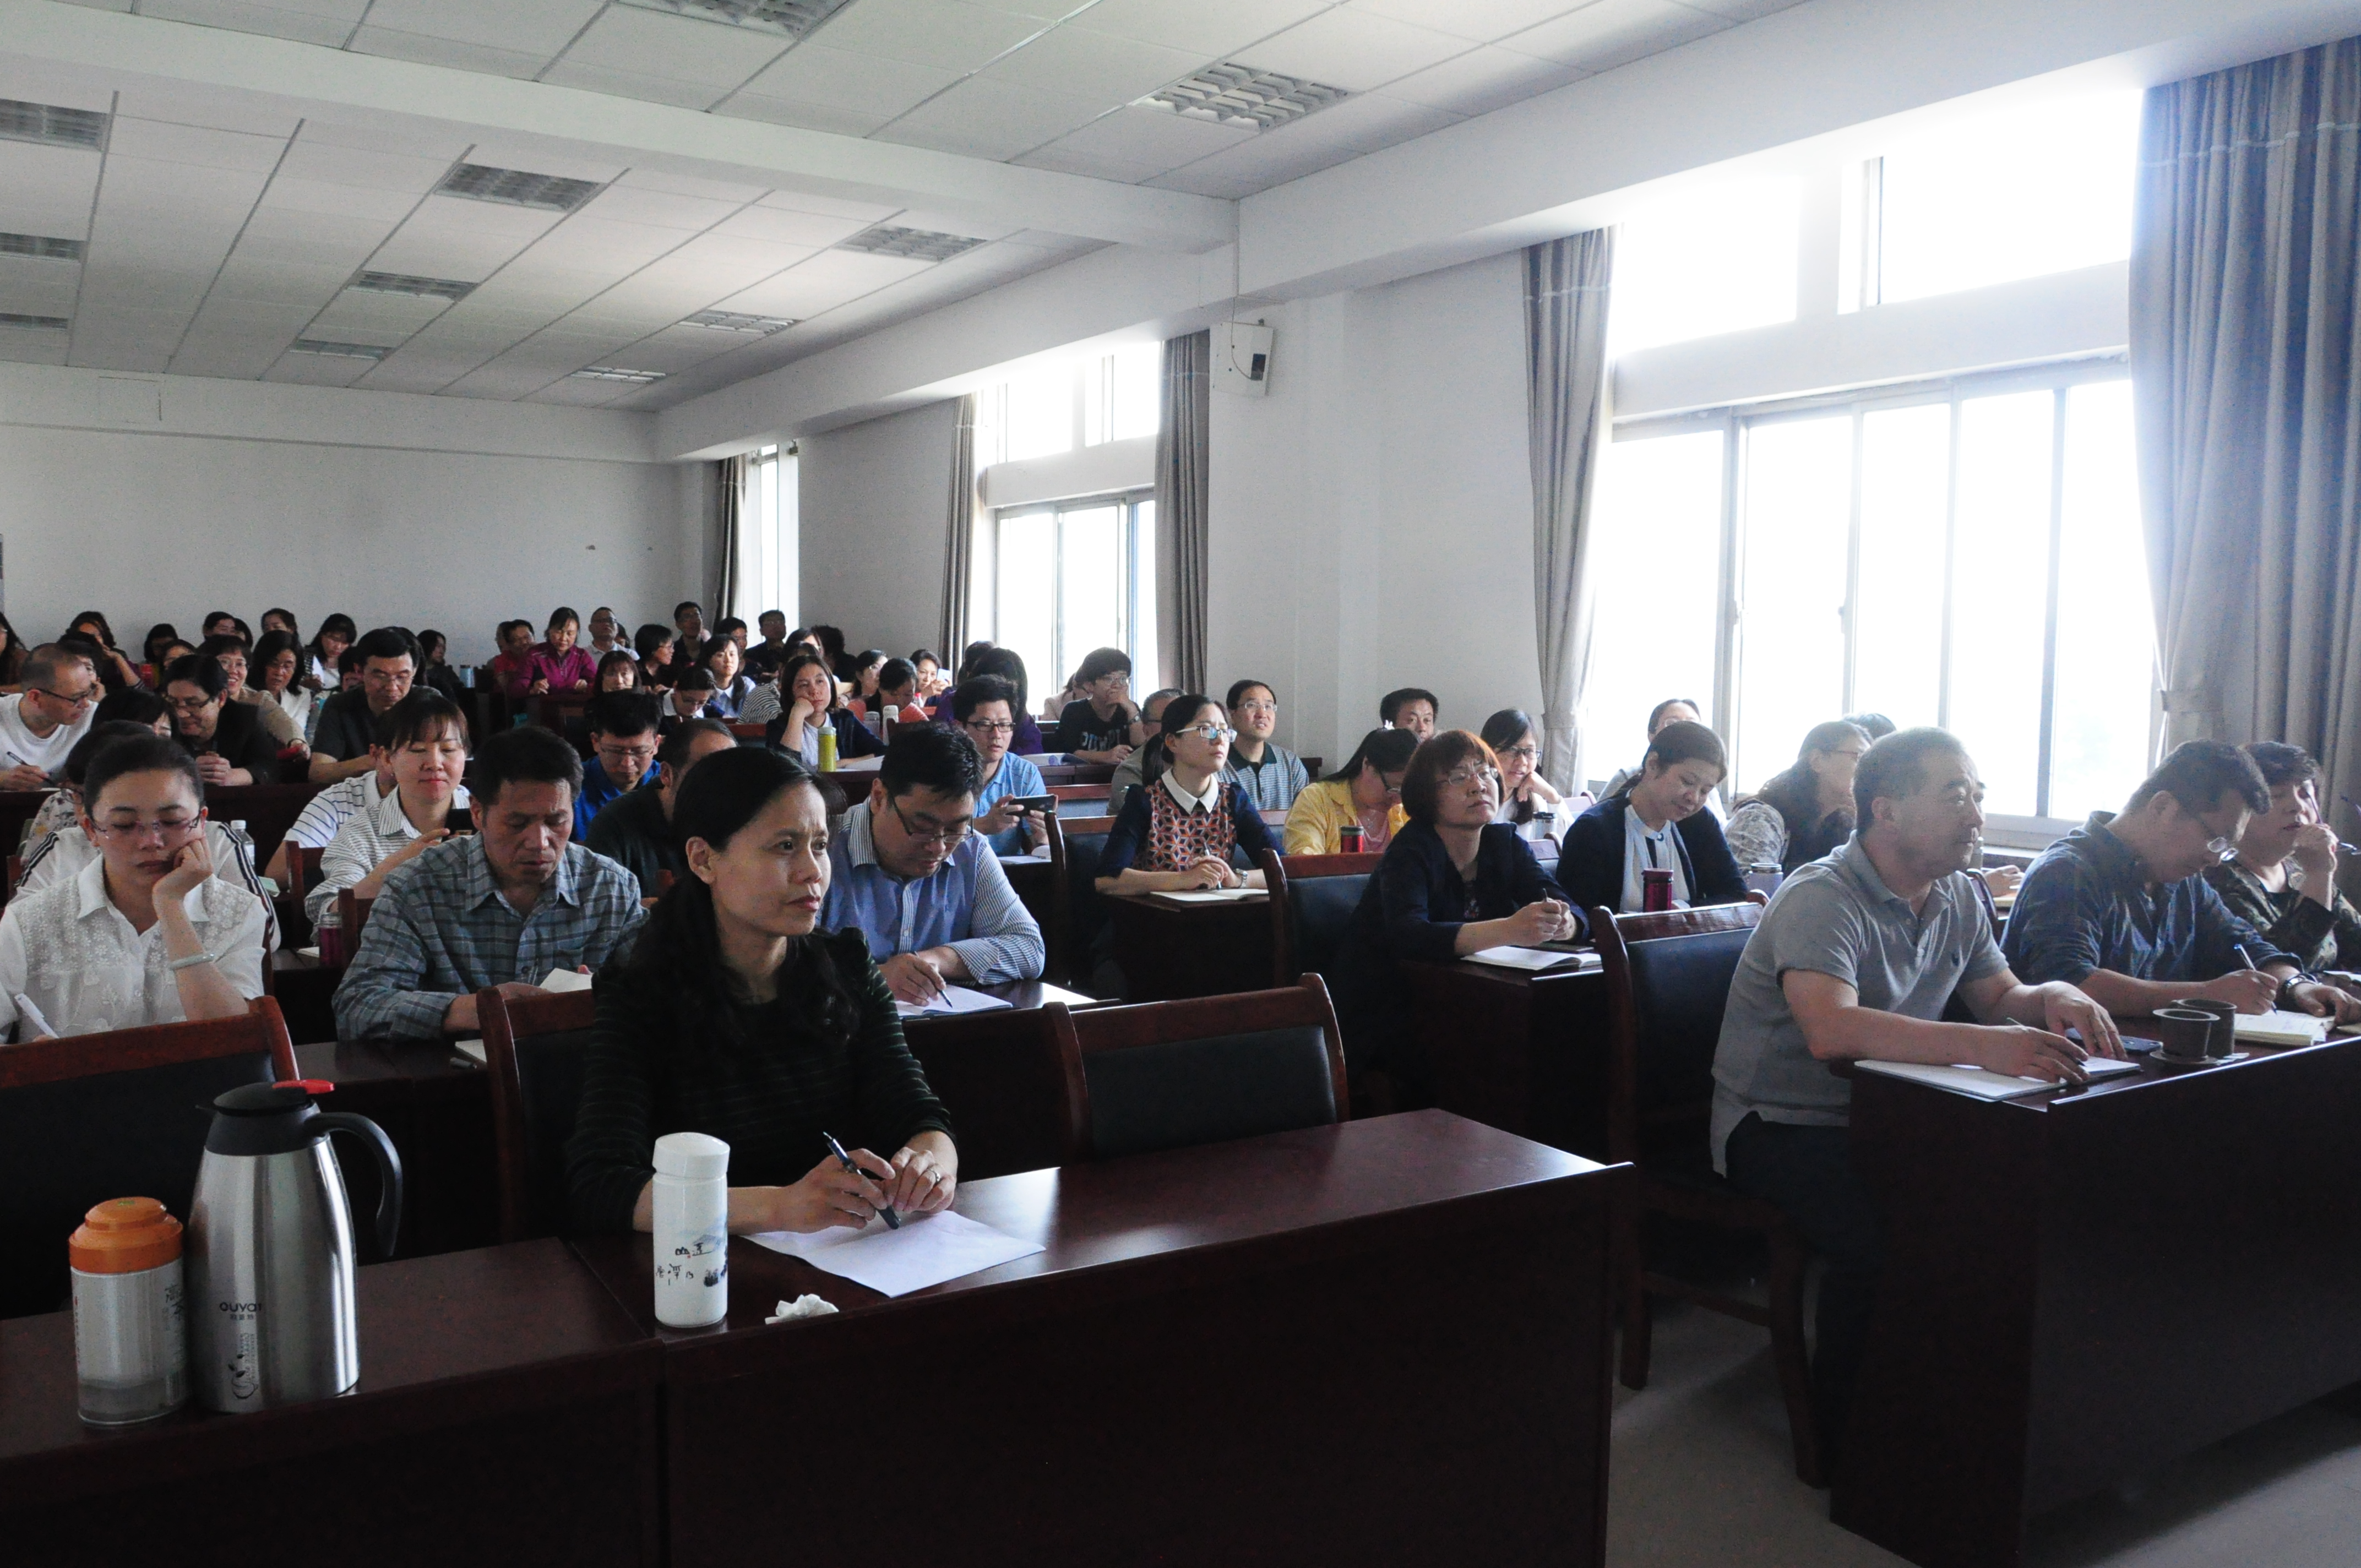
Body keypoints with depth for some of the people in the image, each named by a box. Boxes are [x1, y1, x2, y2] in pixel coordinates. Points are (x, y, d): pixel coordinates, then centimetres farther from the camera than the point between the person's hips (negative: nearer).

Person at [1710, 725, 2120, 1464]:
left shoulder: (1958, 898, 8)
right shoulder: (1821, 898, -20)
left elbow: (1999, 996, 18)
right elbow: (1831, 1030, -35)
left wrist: (2054, 997, -7)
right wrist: (1984, 1046, -44)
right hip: (1782, 1128, -7)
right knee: (1886, 1231, -32)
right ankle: (1845, 1431, -8)